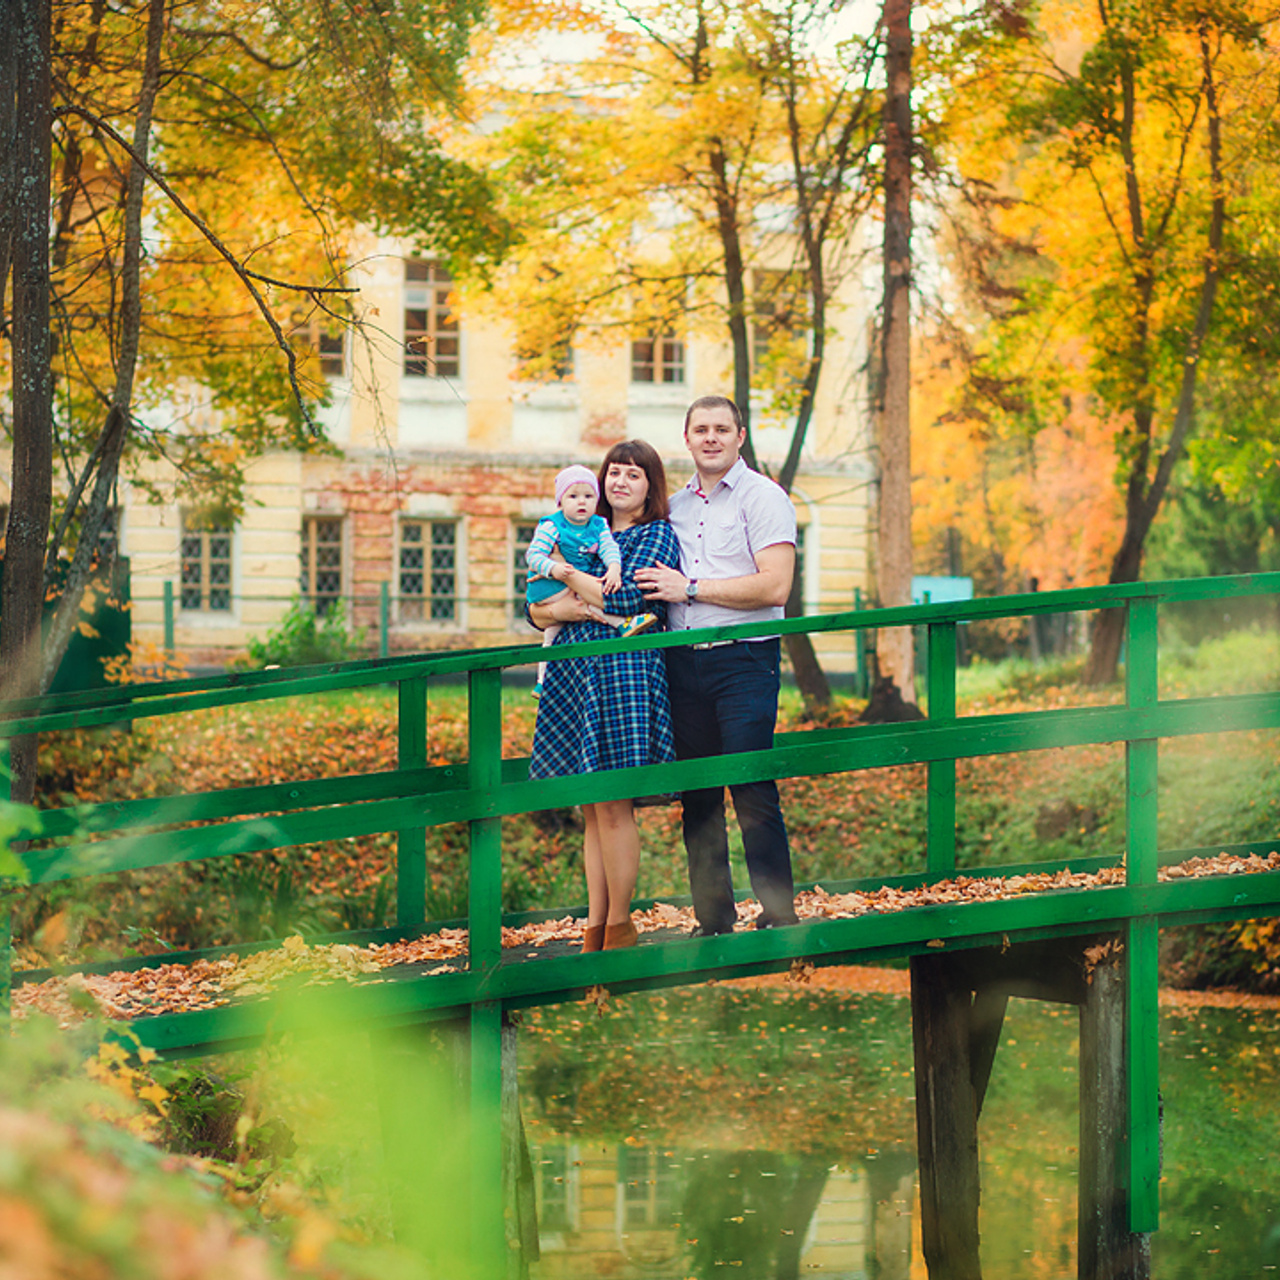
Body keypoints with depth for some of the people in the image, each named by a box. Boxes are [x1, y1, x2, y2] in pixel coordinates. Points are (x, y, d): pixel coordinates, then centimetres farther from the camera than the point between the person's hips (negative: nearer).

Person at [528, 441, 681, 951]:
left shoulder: (656, 535, 3)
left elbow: (626, 597, -13)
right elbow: (534, 608, 16)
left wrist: (566, 572, -5)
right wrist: (558, 609, -7)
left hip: (624, 672, -6)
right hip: (573, 675, 6)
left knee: (613, 807, -8)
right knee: (591, 811, 6)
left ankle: (619, 927, -1)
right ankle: (594, 927, 9)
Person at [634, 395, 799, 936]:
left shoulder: (763, 497, -3)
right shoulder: (674, 506, 17)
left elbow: (773, 587, -14)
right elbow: (654, 580, 29)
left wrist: (691, 589, -12)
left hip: (743, 659, -6)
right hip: (683, 662, 6)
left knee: (752, 789, -11)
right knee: (697, 796, 7)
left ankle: (779, 913, -6)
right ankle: (712, 917, 13)